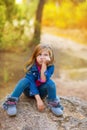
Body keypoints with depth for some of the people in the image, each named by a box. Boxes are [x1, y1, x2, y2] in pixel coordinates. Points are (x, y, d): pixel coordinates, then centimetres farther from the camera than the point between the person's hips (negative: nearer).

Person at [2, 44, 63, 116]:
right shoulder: (31, 66, -22)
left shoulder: (50, 67, -19)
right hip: (30, 89, -1)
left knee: (50, 82, -29)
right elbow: (31, 82, -26)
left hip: (41, 91, 1)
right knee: (25, 80, -33)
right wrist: (38, 99, -33)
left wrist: (44, 64, -39)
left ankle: (53, 104, -15)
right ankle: (11, 103, -30)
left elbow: (43, 80, -34)